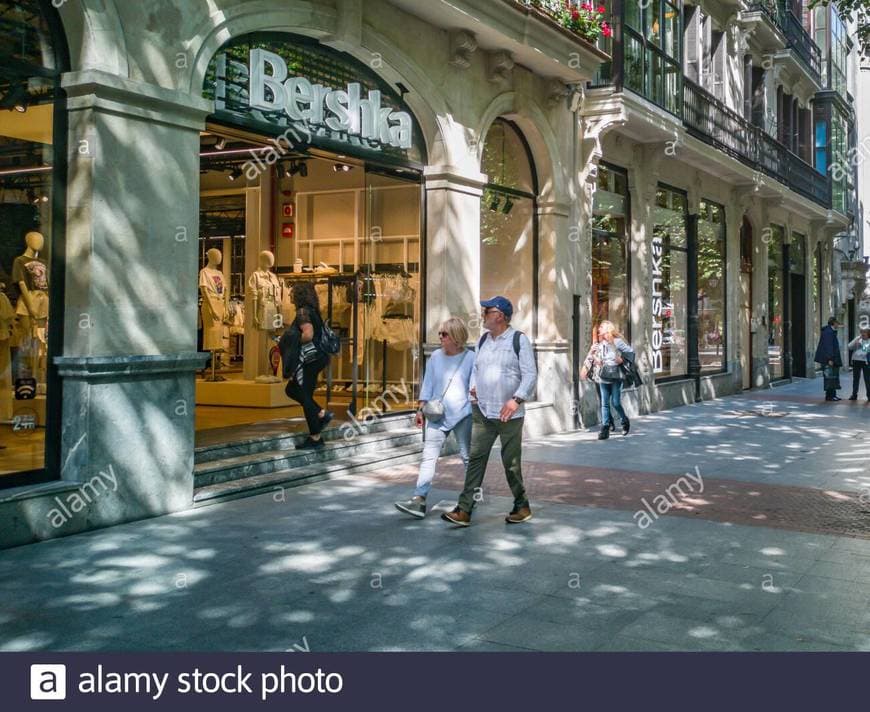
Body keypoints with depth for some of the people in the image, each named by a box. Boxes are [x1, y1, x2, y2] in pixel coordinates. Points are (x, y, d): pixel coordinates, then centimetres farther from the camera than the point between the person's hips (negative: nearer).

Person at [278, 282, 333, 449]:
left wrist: (292, 342, -11)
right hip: (315, 358, 10)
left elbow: (308, 335, -27)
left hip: (309, 360, -10)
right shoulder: (313, 311, 13)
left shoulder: (303, 312, -15)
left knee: (305, 397, -2)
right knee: (291, 390, 19)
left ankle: (315, 438, 4)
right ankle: (322, 413, 12)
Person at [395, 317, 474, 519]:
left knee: (467, 457, 10)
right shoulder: (435, 356, 7)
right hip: (437, 414, 3)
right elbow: (428, 383, 10)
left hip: (463, 414, -3)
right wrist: (421, 408, 6)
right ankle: (419, 500, -11)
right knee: (429, 456, -6)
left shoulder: (470, 358, -4)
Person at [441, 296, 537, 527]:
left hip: (509, 414, -5)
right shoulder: (483, 340, 12)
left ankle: (522, 507, 21)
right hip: (482, 411, 5)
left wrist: (517, 399, -19)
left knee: (511, 462, 4)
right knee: (476, 458, 0)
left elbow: (530, 374, -10)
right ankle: (464, 510, -1)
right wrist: (473, 386, 7)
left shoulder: (519, 340, -6)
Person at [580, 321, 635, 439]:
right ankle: (605, 428, 3)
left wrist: (622, 359, -13)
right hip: (603, 378, 4)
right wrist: (585, 368, 1)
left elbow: (631, 352, -2)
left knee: (615, 403, -4)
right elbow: (591, 357, 11)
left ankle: (625, 421, 22)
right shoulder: (598, 344, 8)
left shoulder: (617, 342, -5)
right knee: (605, 404, 1)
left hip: (616, 377, -4)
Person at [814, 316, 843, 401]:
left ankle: (833, 394, 18)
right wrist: (830, 359, -24)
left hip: (833, 359, 11)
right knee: (830, 377, -8)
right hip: (828, 359, -11)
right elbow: (828, 346, -21)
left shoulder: (831, 331, 18)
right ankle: (829, 395, -5)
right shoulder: (828, 332, -16)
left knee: (834, 376, 13)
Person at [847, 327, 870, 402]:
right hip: (856, 360, 4)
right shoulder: (857, 340, 12)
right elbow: (849, 347, 2)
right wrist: (856, 340, -5)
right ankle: (854, 394, 17)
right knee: (855, 378, 10)